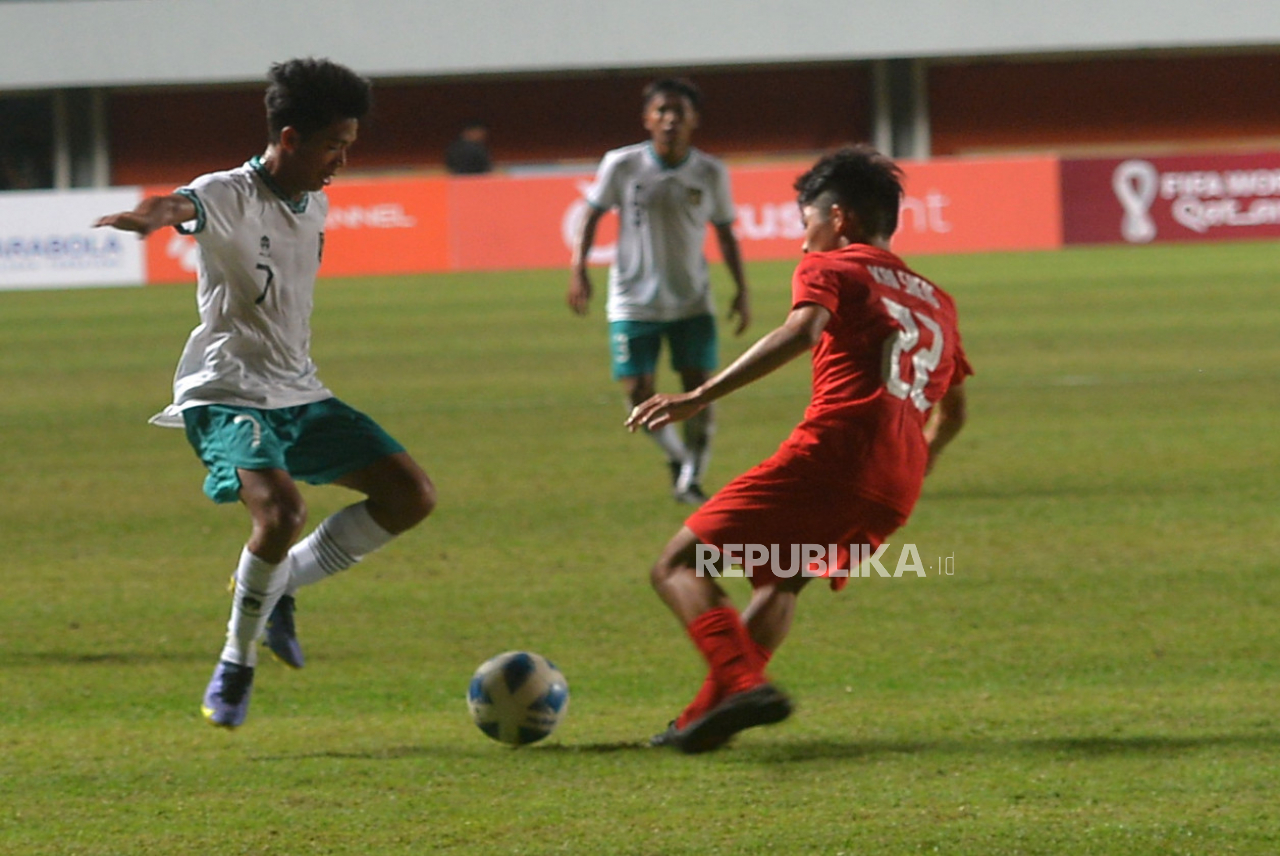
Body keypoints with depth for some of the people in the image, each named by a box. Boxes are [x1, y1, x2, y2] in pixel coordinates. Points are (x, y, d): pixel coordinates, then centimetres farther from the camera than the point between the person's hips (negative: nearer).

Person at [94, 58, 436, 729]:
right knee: (281, 510, -31)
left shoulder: (315, 205, 9)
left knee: (411, 496, 0)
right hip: (228, 395, -8)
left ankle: (279, 584, 14)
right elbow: (188, 208, -40)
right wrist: (158, 215, -64)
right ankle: (236, 663, -10)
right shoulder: (228, 196, -15)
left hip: (299, 396, 8)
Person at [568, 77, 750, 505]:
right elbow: (592, 214, 2)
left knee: (700, 388, -8)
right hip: (633, 303, -1)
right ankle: (676, 457, 21)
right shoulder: (622, 165, -7)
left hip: (692, 301, 1)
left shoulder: (711, 174, -3)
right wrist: (579, 269, -8)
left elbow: (725, 233, 8)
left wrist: (741, 291, 2)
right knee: (639, 394, -7)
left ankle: (692, 478, 9)